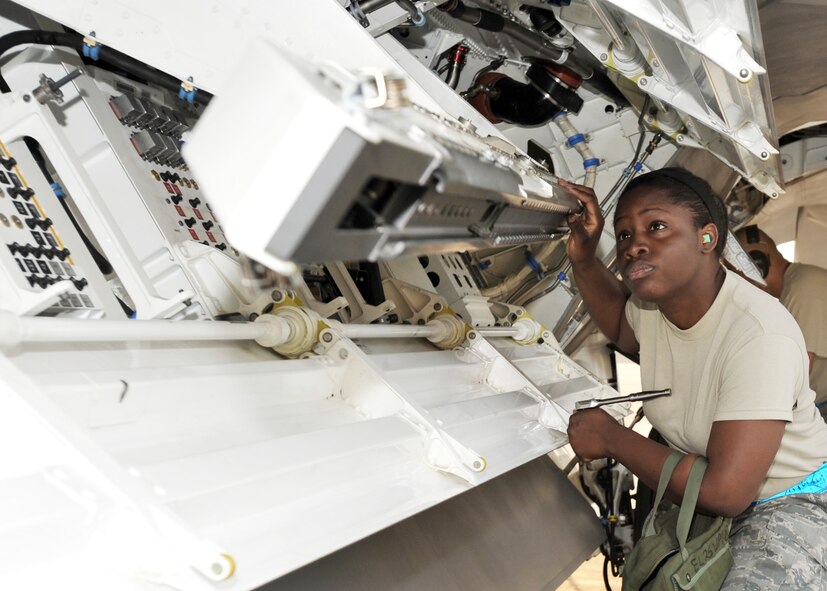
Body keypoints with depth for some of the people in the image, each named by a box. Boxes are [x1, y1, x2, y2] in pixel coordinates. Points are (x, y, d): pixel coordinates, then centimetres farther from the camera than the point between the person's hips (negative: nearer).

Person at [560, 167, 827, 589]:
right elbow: (619, 325, 19)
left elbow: (724, 492, -33)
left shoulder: (761, 335, -31)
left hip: (787, 504, -6)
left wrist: (612, 437, -19)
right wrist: (583, 258, -1)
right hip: (692, 490, 7)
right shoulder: (651, 300, -9)